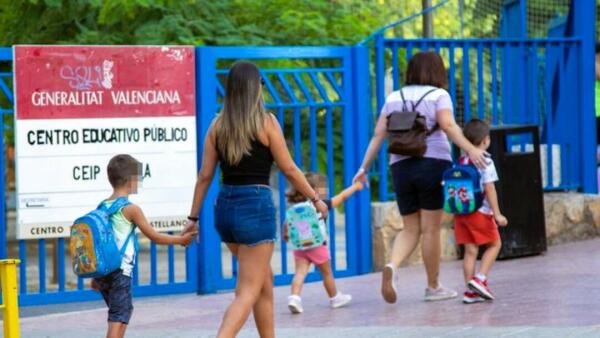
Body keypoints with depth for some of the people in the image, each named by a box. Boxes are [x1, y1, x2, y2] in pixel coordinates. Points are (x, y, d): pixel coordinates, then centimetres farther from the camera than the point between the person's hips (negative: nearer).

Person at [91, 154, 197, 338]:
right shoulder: (131, 209, -10)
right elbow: (154, 236, -4)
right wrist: (180, 240, 10)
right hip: (120, 271, -8)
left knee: (126, 309, 23)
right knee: (119, 318, -9)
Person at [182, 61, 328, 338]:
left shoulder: (218, 125, 6)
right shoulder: (266, 122, -6)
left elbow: (205, 175, 5)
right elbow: (289, 170, -3)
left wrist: (193, 216, 11)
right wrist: (316, 200, 9)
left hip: (225, 207, 6)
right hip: (256, 206, -6)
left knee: (265, 281, 22)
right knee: (248, 291, -5)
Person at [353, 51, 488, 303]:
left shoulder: (394, 98, 14)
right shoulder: (438, 95, 2)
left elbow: (378, 135, 10)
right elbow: (448, 125, -15)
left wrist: (364, 167, 14)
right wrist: (470, 149, -24)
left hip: (400, 166, 4)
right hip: (433, 162, -4)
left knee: (410, 229, 10)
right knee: (431, 228, 3)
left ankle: (392, 266, -18)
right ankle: (433, 287, 9)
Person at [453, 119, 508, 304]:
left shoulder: (459, 163, 9)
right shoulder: (485, 162, -9)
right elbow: (489, 188, -13)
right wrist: (497, 213, -12)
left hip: (461, 212, 6)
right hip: (480, 212, -6)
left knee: (470, 250, 8)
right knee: (494, 244, 11)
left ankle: (471, 291, 6)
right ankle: (480, 278, -4)